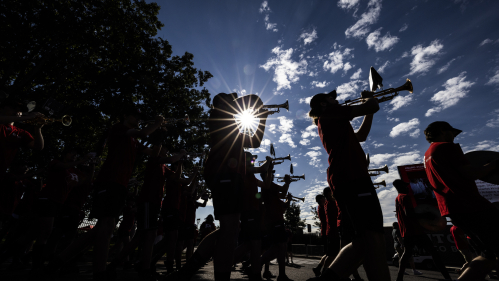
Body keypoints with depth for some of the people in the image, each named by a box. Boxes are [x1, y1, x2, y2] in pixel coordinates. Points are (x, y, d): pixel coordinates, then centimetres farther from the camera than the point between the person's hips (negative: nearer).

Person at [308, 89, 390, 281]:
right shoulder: (331, 114, 3)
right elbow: (373, 107, 0)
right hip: (352, 177, -10)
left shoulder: (326, 123, 30)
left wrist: (369, 113, 28)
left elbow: (360, 136, 33)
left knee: (364, 240, 9)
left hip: (344, 179, 10)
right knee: (374, 239, -14)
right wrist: (368, 98, 22)